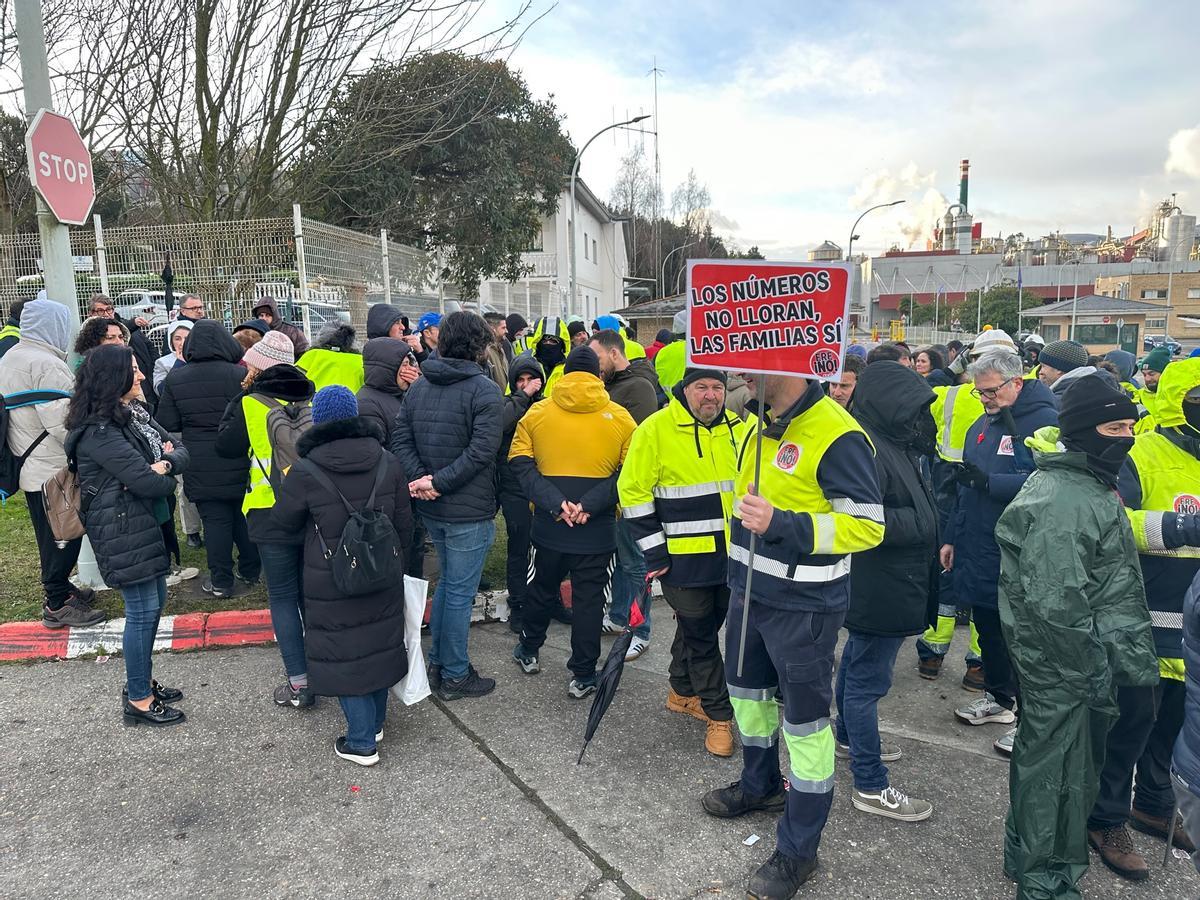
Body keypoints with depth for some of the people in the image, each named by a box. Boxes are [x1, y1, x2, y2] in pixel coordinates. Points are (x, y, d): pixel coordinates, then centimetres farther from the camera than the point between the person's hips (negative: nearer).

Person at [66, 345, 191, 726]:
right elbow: (148, 482, -25)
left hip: (148, 523, 9)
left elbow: (180, 452, 5)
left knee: (155, 601, 17)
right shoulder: (98, 432, -20)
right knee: (142, 610, -1)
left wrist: (165, 464, -17)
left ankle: (142, 681, 33)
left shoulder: (135, 413, 9)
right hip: (122, 530, -9)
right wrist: (164, 477, -3)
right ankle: (138, 701, 12)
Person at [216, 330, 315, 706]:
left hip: (272, 516, -4)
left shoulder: (251, 405, -7)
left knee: (283, 597, 5)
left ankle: (299, 684, 6)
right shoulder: (312, 400, 4)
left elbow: (226, 445, 4)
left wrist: (240, 396, 7)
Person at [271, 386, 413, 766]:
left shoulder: (305, 472, -18)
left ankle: (362, 742, 16)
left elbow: (285, 520, -2)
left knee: (343, 653, 8)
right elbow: (404, 524, 3)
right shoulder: (387, 462, -5)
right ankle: (375, 723, 36)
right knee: (379, 642, 19)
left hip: (332, 584, -4)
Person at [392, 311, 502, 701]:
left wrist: (421, 478, -9)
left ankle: (437, 663, 33)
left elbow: (401, 439, 0)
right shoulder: (484, 390, -14)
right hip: (469, 510, -7)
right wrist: (437, 482, -19)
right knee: (460, 592, 4)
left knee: (446, 581, 23)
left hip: (432, 508, 7)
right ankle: (455, 676, 17)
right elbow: (481, 451, -23)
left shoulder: (418, 386, 7)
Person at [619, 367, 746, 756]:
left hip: (731, 555, 6)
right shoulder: (656, 429, -11)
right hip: (685, 559, -5)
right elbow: (633, 491, -10)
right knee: (700, 634, 5)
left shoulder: (737, 428, 6)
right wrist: (654, 552, -12)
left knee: (700, 628, 20)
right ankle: (719, 714, 20)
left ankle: (682, 692, 40)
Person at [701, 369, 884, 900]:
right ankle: (760, 785, 50)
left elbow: (868, 525, -22)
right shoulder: (761, 426, 5)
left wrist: (781, 524, -31)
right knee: (745, 688, 24)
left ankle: (798, 849, 24)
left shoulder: (836, 435, -22)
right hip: (749, 591, 9)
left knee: (803, 717, 6)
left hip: (803, 606, -8)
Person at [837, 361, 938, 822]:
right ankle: (871, 786, 11)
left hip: (886, 585, 11)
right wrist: (922, 523, -18)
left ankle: (850, 738, 44)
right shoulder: (866, 448, -23)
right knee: (868, 679, -1)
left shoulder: (890, 442, 11)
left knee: (857, 664, 24)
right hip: (879, 588, -11)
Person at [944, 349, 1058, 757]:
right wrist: (952, 537, 18)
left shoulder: (1044, 422, -14)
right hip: (978, 551, 8)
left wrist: (990, 482, -26)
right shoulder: (982, 424, 13)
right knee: (988, 630, 19)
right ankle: (999, 698, 37)